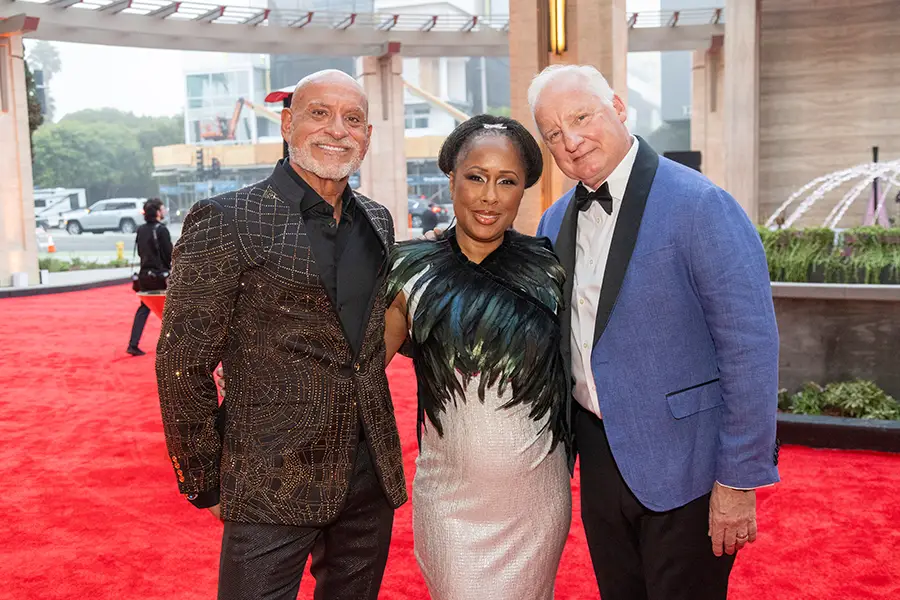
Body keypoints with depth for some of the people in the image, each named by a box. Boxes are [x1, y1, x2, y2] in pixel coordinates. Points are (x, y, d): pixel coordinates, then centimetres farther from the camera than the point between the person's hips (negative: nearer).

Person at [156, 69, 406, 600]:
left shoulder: (378, 221, 8)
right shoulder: (226, 222, -12)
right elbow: (183, 366, -10)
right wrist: (206, 485, -6)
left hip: (372, 477, 6)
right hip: (273, 491, -6)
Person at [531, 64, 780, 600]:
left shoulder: (699, 205, -17)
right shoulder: (557, 221, 5)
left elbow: (750, 349, -18)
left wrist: (739, 481, -17)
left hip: (684, 468, -6)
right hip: (600, 458, 6)